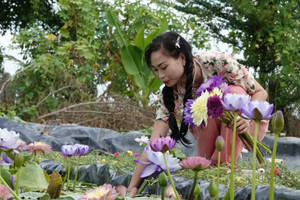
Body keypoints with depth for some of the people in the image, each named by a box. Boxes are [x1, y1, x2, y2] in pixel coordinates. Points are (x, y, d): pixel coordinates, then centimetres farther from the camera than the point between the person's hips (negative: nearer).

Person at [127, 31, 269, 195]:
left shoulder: (219, 63, -28)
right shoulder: (170, 93, -21)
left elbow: (261, 93, -19)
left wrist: (246, 117, -39)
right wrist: (132, 187, -34)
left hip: (250, 125, -1)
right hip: (211, 134, 1)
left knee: (235, 92, -31)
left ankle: (225, 163, -21)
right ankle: (210, 163, -8)